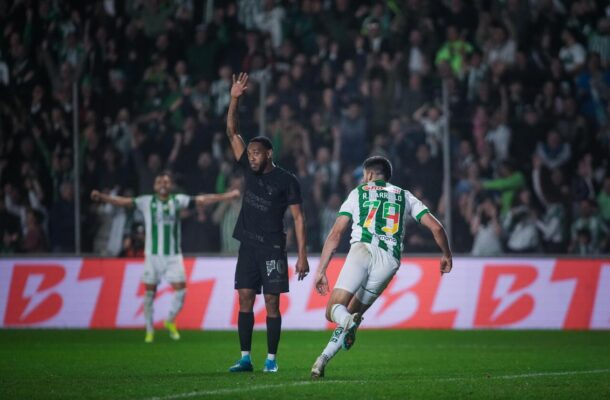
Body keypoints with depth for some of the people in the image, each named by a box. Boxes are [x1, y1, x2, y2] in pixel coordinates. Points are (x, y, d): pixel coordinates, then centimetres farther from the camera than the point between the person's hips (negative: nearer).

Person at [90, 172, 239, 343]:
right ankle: (150, 331, 15)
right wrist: (102, 197, -21)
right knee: (150, 292, 2)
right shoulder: (147, 202, 0)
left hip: (173, 256, 1)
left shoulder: (178, 200, 3)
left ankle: (170, 322, 18)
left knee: (180, 289, -6)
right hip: (153, 255, -1)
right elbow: (124, 202, -8)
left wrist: (229, 195, -8)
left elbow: (202, 200, -1)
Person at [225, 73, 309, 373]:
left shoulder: (286, 180, -4)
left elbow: (298, 217, -5)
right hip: (248, 246, 5)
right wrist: (234, 100, -6)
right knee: (245, 301, 0)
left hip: (272, 248, -5)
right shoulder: (250, 170, 9)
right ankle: (245, 358, 2)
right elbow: (232, 133, 6)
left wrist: (302, 255, -11)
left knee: (271, 303, -3)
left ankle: (271, 359, 1)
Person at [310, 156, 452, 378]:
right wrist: (447, 255, 37)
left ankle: (347, 322, -42)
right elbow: (436, 228, 20)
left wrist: (321, 271, 17)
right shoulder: (405, 196, 27)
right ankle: (323, 360, 2)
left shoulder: (358, 193, 23)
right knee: (354, 313, 16)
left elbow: (335, 235, 15)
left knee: (335, 309, -5)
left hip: (363, 250, -3)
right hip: (390, 260, 3)